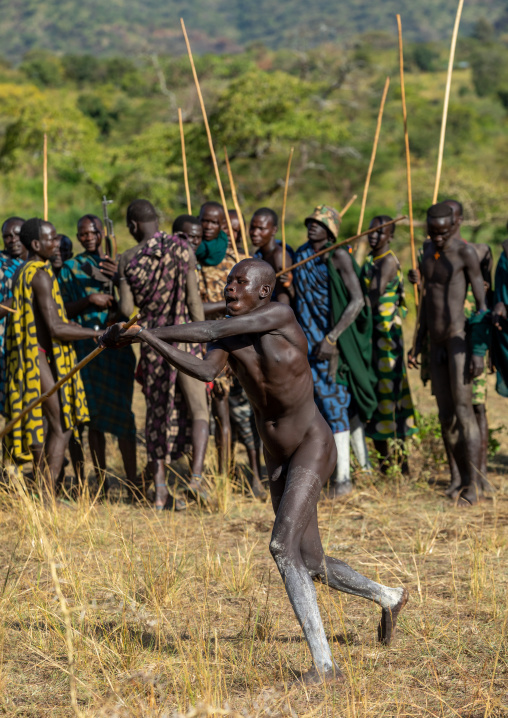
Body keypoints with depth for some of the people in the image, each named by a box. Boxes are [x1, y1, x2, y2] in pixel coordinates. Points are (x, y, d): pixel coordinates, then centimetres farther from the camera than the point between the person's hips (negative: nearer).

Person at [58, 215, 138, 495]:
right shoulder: (70, 268, 7)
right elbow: (62, 311, 3)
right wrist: (89, 300, -13)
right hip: (85, 345, 0)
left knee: (122, 411, -8)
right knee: (94, 413, 4)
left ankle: (131, 482, -9)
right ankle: (101, 482, 11)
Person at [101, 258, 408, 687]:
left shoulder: (281, 315, -17)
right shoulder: (230, 335, 2)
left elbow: (211, 332, -28)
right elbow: (206, 370, -18)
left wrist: (148, 330, -26)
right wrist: (150, 341, -27)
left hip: (313, 448, -8)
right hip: (277, 460, 8)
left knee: (284, 547, -23)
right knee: (311, 565, 14)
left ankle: (324, 665, -23)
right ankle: (387, 596, 43)